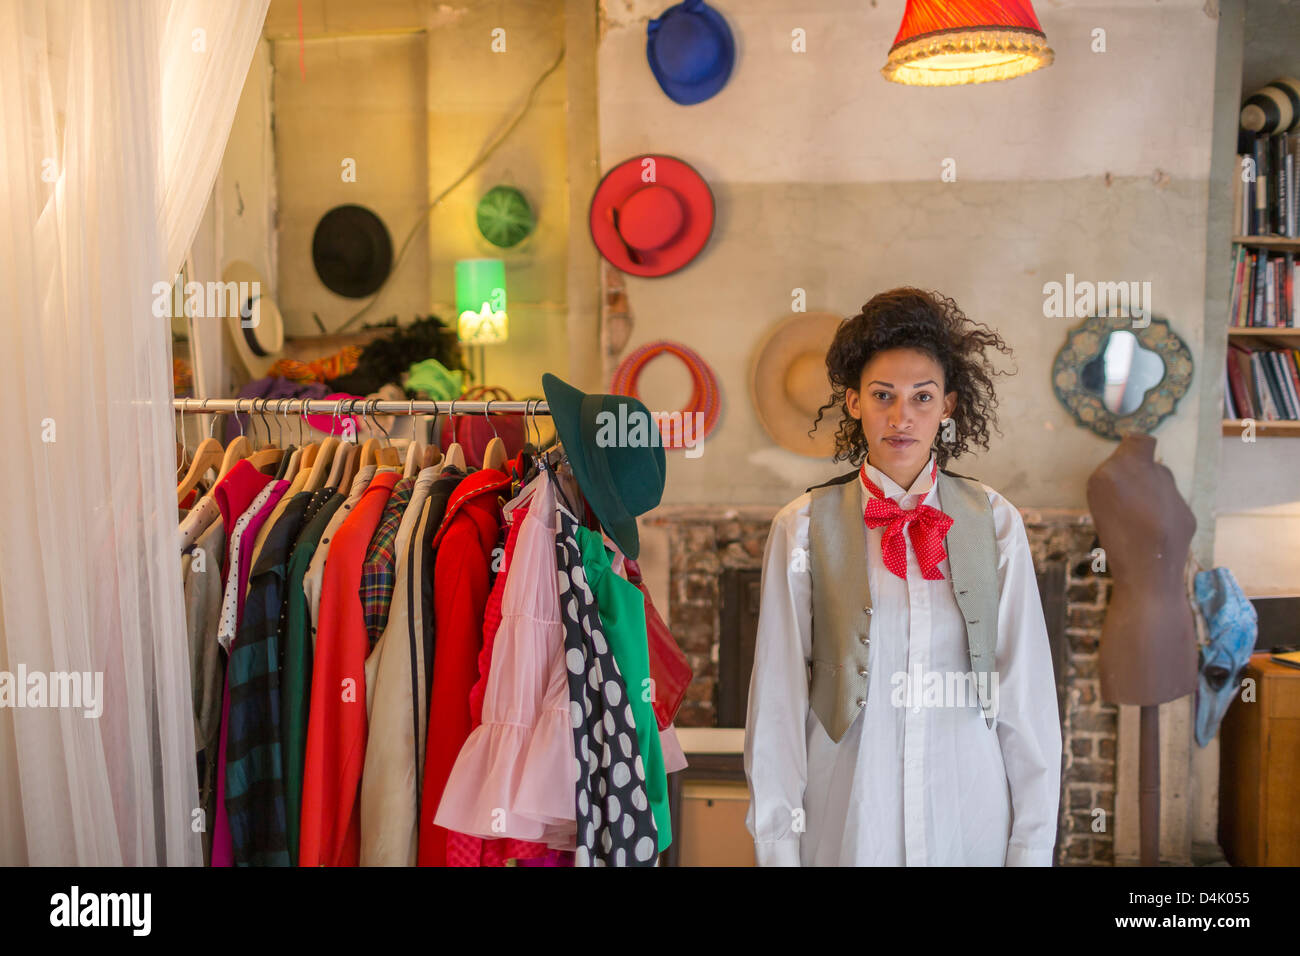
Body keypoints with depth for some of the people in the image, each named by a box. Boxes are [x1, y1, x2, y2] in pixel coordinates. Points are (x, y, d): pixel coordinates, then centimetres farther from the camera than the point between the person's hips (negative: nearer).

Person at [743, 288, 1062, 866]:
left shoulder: (994, 522, -2)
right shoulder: (803, 528, -7)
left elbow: (1026, 689, 0)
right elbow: (779, 698, -4)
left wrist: (1032, 844, -1)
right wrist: (779, 843, -3)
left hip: (971, 817, 2)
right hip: (847, 818, -1)